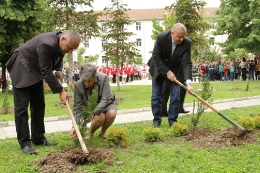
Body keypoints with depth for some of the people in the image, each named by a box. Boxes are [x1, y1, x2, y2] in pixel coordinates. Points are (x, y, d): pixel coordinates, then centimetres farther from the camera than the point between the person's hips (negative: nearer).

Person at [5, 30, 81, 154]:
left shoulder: (62, 43, -9)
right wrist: (61, 91, -25)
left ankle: (38, 139, 15)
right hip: (21, 68, -9)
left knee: (39, 106, 8)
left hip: (35, 70, 9)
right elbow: (46, 72, -30)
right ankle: (24, 143, -6)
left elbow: (59, 56, 13)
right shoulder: (47, 44, -35)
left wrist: (59, 70, -7)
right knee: (21, 107, -9)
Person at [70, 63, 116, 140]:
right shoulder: (78, 85, -25)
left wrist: (93, 112, -44)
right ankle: (90, 133, -1)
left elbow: (105, 99, -30)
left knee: (111, 114, -32)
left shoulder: (103, 78, -30)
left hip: (106, 103, 1)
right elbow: (77, 107, -20)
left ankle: (103, 133, -1)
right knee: (100, 117, -33)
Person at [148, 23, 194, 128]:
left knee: (175, 96, -4)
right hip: (159, 69, -1)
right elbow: (156, 57, -21)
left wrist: (188, 82, -37)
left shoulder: (187, 43, -24)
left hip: (175, 70, 1)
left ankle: (172, 121, 9)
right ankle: (156, 121, 13)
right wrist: (167, 72, -25)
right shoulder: (161, 37, -28)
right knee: (156, 96, 1)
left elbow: (187, 63, -26)